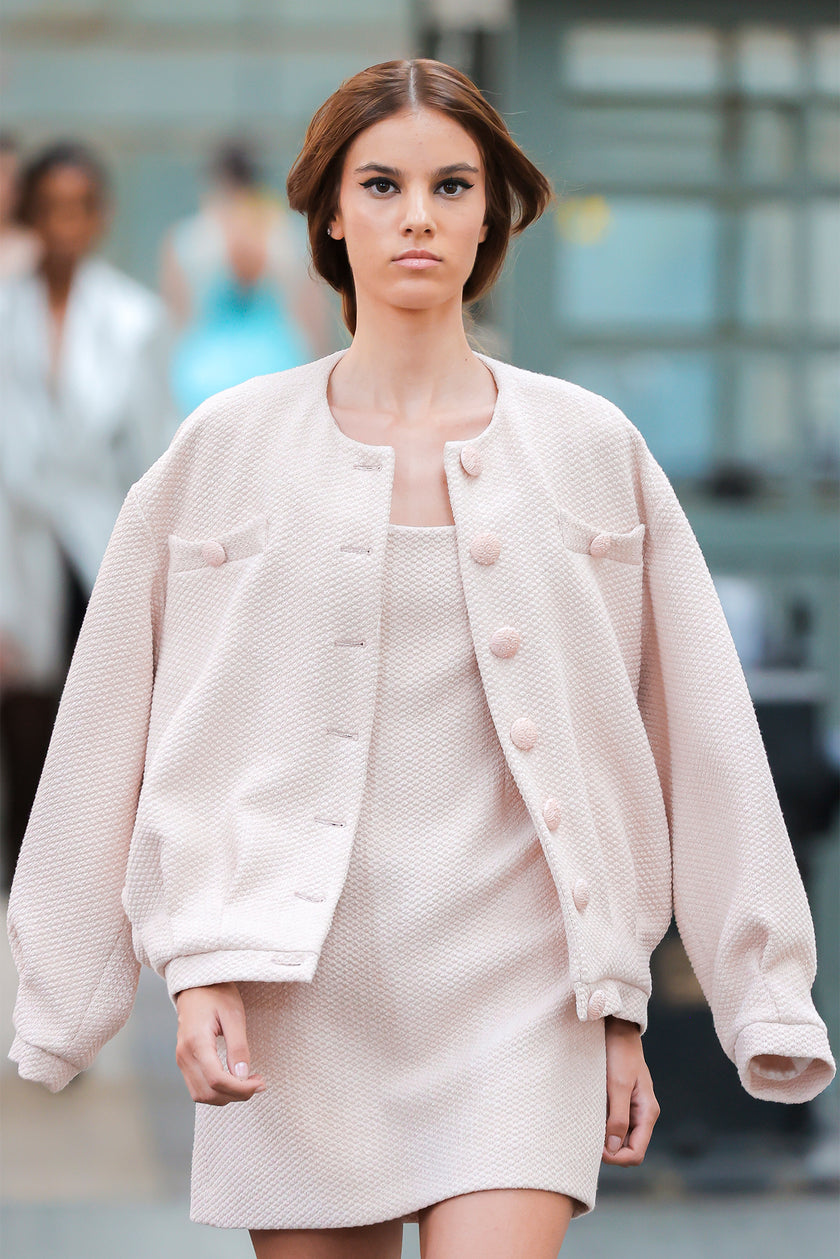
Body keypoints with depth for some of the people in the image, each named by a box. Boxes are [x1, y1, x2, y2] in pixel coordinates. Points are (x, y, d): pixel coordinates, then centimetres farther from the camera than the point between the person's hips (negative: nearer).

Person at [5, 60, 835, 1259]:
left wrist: (622, 1004, 5)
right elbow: (153, 738, 7)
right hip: (296, 986, 1)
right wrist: (199, 965, -3)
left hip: (515, 978, -1)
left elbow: (696, 742, 7)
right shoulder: (227, 445, 5)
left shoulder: (591, 447, 5)